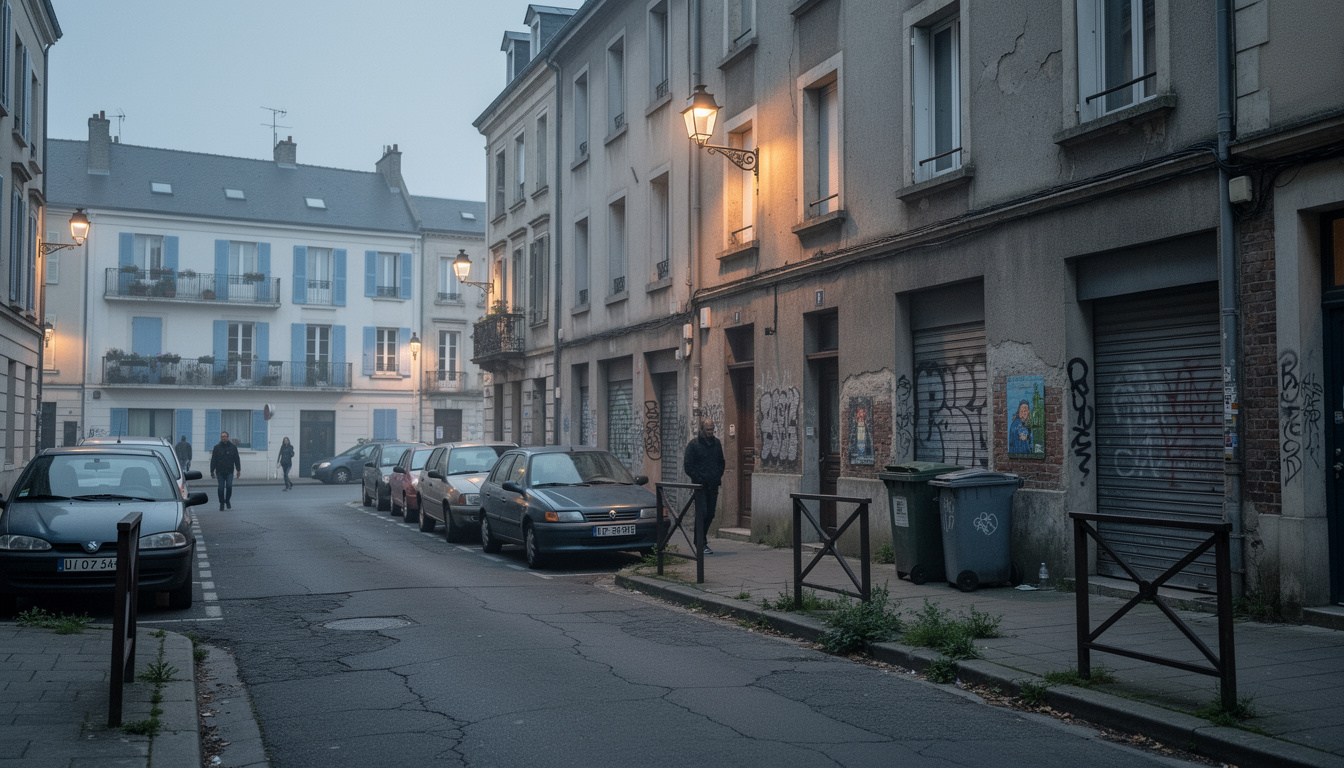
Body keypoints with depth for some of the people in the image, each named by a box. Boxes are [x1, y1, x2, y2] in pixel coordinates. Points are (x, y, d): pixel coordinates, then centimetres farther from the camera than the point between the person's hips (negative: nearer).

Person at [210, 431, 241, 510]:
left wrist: (238, 470, 4)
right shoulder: (216, 448, 6)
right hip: (220, 472, 0)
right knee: (221, 488, 0)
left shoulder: (233, 447, 7)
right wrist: (212, 471, 1)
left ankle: (227, 501, 12)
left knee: (229, 486, -10)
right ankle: (222, 504, 11)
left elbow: (237, 459, 9)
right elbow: (213, 460, 6)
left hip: (229, 471, 0)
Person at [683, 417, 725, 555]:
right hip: (700, 486, -5)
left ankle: (700, 540, 21)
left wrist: (718, 477, 6)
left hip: (713, 485, 5)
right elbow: (687, 465, -5)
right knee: (702, 513, -10)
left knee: (710, 514, 8)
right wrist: (698, 480, -12)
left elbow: (721, 462, 21)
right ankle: (701, 544, -6)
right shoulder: (693, 444, -4)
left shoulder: (717, 443, 10)